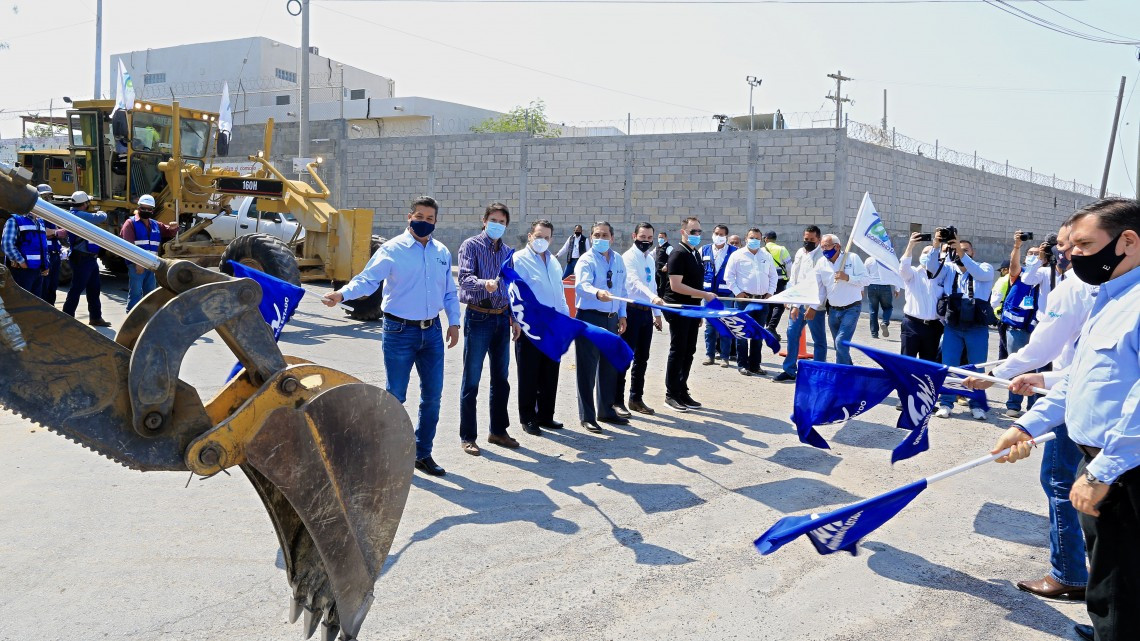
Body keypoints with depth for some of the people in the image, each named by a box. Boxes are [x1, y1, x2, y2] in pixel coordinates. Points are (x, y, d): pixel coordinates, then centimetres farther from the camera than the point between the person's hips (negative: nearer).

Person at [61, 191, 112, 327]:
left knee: (94, 288, 16)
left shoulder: (76, 215, 13)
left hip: (89, 259, 10)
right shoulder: (80, 216, -19)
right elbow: (100, 218, -22)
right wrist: (101, 213, 0)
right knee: (76, 289, -4)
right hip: (82, 259, -10)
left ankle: (95, 317, 24)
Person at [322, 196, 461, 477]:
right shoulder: (392, 249, -7)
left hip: (432, 331, 5)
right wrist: (342, 294, -35)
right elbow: (368, 279, -18)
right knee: (395, 395, 0)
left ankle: (423, 453, 23)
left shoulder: (442, 252, 9)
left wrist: (454, 322, 9)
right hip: (400, 331, -5)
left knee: (432, 394, 9)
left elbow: (449, 291, 17)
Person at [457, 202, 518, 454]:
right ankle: (467, 436, 8)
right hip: (478, 317, -6)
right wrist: (485, 284, -38)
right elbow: (464, 277, -20)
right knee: (471, 381, 0)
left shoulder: (507, 251, 14)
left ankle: (498, 431, 25)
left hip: (501, 318, 6)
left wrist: (514, 318, 14)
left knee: (501, 379, 12)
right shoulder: (471, 245, -5)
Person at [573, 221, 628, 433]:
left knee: (609, 367, 15)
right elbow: (582, 285, -31)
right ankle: (587, 416, 8)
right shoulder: (586, 261, -12)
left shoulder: (618, 260, 10)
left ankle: (606, 411, 29)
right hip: (590, 318, -6)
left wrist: (622, 314, 12)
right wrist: (597, 293, -50)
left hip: (611, 319, 7)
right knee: (588, 368, -2)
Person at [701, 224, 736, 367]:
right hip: (708, 293, 3)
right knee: (709, 325, 6)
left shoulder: (734, 252, 0)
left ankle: (725, 356, 6)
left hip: (727, 294, -2)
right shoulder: (704, 251, 8)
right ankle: (709, 355, 13)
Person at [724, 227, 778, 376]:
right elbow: (729, 276, -1)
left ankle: (755, 365, 15)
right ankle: (742, 365, 2)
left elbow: (773, 276, 18)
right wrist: (737, 292, -9)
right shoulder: (737, 256, 1)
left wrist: (770, 292, 6)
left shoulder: (767, 256, 13)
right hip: (744, 298, -4)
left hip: (762, 300, 4)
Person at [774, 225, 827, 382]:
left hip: (814, 305, -6)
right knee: (792, 334, 7)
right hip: (797, 302, 6)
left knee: (819, 339, 2)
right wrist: (792, 301, 6)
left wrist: (813, 307, -19)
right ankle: (789, 370, 16)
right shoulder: (799, 253, 12)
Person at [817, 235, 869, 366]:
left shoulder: (852, 258, -9)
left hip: (851, 309, -5)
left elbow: (866, 279, -10)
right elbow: (817, 287, 3)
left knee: (841, 343, -17)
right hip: (833, 310, 5)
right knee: (839, 346, 13)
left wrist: (848, 277, -22)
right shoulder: (821, 262, 1)